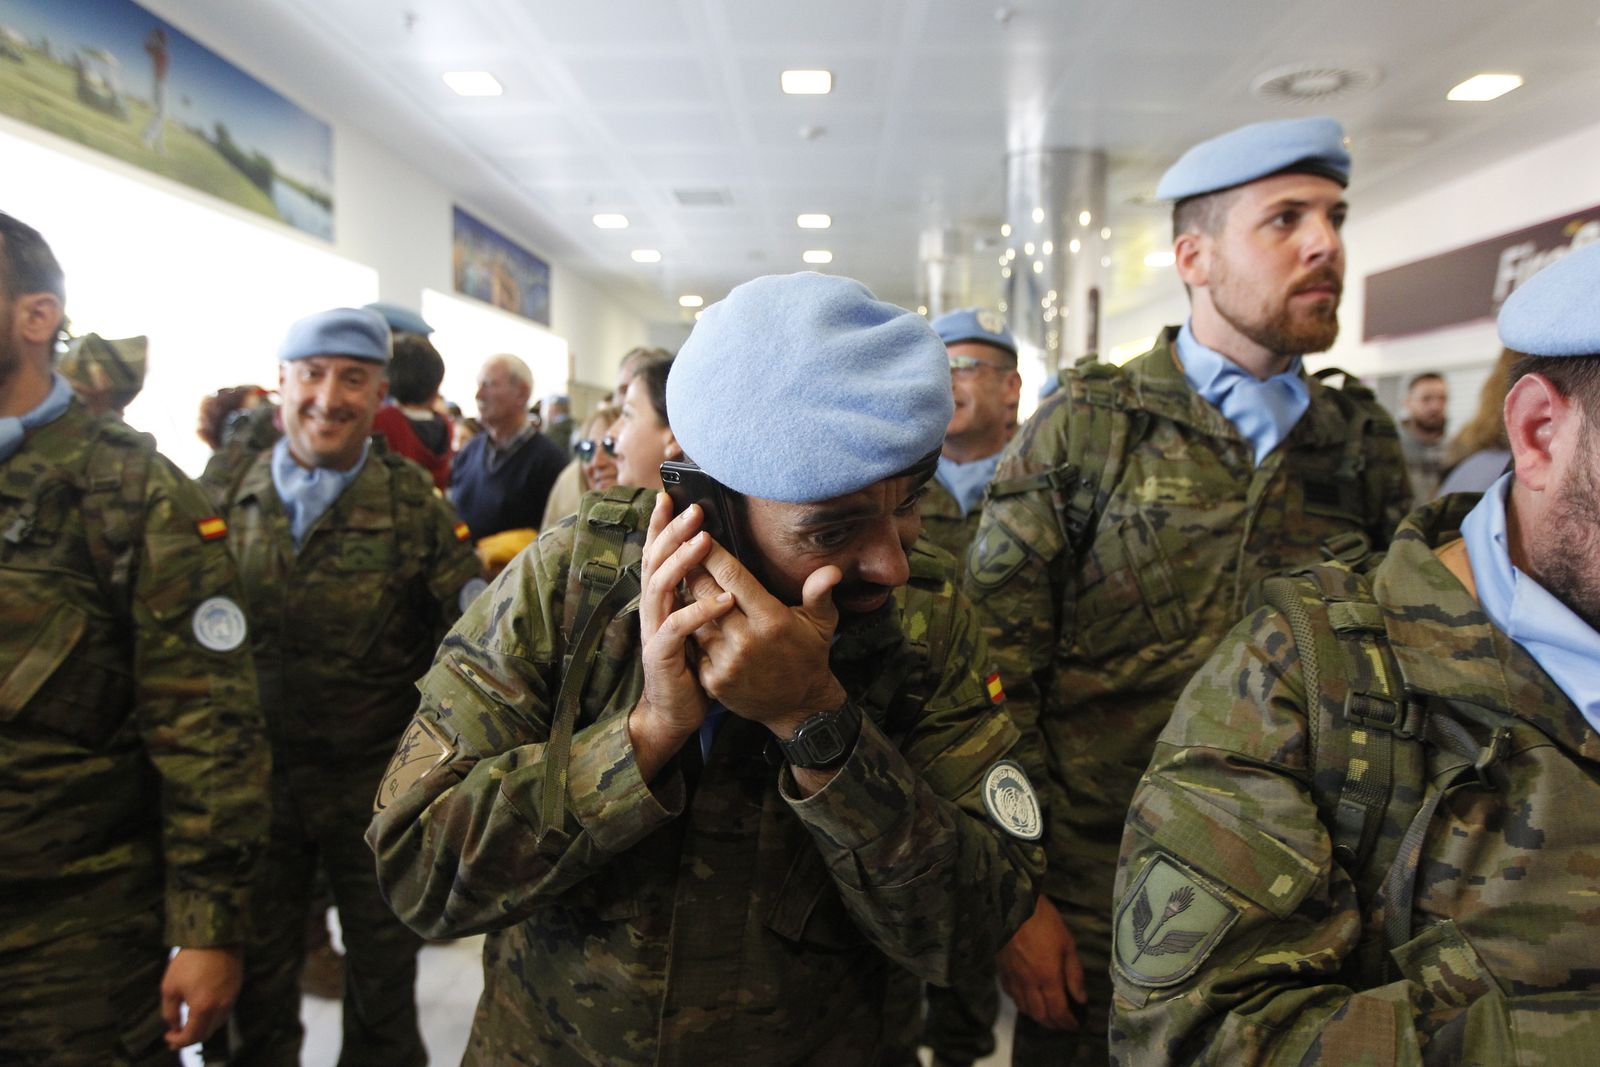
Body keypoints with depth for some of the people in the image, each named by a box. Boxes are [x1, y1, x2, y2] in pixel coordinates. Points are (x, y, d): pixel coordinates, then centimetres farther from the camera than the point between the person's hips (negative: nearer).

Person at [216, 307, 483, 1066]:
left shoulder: (415, 502, -8)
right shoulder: (229, 492, -2)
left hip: (378, 784, -1)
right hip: (253, 777, 2)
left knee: (383, 981, 18)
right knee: (259, 989, 20)